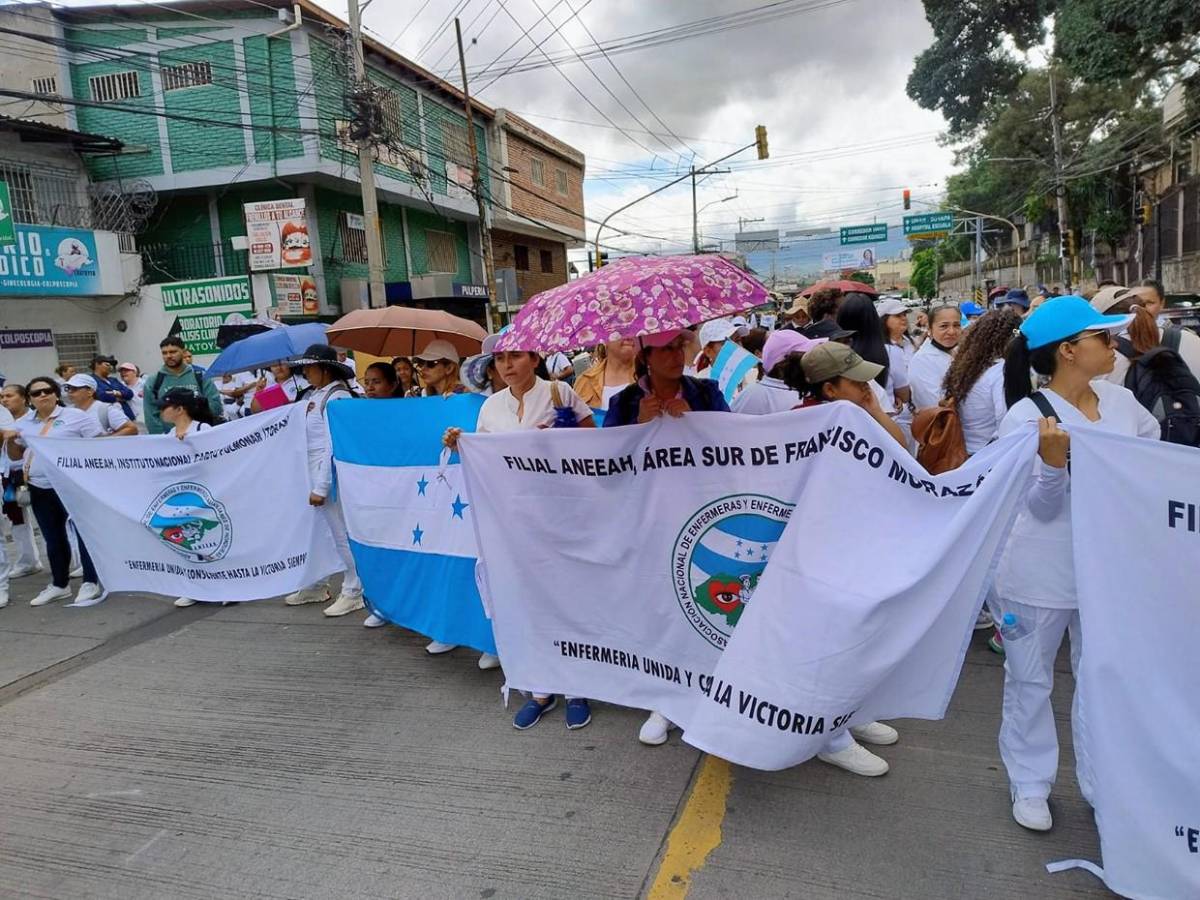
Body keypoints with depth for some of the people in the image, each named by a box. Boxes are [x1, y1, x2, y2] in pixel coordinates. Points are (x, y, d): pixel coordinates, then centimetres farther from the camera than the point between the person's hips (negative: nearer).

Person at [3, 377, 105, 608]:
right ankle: (59, 584, 26)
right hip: (40, 490, 6)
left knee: (85, 533, -1)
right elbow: (15, 456, 17)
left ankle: (91, 583, 8)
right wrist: (10, 440, -1)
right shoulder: (23, 423, 11)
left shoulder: (76, 417, -5)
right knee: (53, 538, 14)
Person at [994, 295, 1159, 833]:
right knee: (1031, 682, 11)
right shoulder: (1027, 416, -16)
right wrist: (1054, 461, -35)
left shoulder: (1120, 401, -2)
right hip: (1040, 575, -5)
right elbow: (1042, 506, -18)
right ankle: (1030, 784, 29)